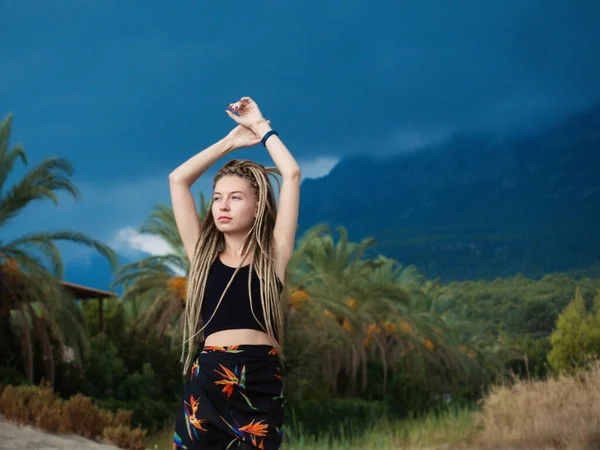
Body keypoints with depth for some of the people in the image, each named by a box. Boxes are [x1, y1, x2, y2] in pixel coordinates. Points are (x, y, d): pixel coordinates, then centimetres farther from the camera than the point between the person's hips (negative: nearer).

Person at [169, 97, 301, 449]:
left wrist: (261, 127, 15)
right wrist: (232, 140, 18)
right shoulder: (204, 253, 13)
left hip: (261, 386, -2)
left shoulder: (272, 254, 7)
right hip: (206, 384, 2)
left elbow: (292, 175, 2)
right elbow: (178, 179, 12)